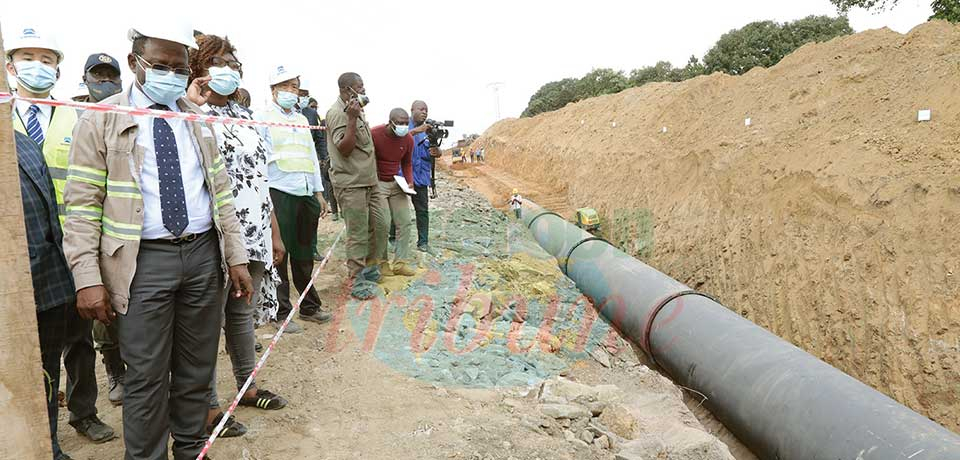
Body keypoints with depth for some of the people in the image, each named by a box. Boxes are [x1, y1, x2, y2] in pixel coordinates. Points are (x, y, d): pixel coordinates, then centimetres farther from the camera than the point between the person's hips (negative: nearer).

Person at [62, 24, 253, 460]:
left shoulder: (196, 118, 13)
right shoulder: (100, 121, -1)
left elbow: (220, 190, 11)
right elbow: (82, 205, -4)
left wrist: (236, 256, 6)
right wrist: (88, 277, -12)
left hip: (203, 252, 4)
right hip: (144, 260, -4)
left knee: (197, 367, 13)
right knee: (147, 375, 1)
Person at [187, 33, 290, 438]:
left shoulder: (244, 116, 13)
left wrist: (274, 233, 16)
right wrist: (195, 107, -23)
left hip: (252, 235, 7)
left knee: (243, 313, 18)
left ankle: (247, 387, 33)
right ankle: (208, 407, 18)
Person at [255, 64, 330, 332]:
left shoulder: (302, 120, 20)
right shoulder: (262, 118, 1)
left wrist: (318, 192, 19)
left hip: (306, 194, 6)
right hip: (280, 194, -6)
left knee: (304, 255, 12)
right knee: (279, 255, 0)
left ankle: (310, 307, 22)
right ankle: (282, 313, 10)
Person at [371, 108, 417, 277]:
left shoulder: (408, 139, -1)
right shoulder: (374, 134, -16)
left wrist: (409, 181, -1)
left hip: (396, 183, 5)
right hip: (376, 183, -5)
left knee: (406, 222, -1)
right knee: (382, 223, -10)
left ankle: (401, 262, 7)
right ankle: (381, 263, 6)